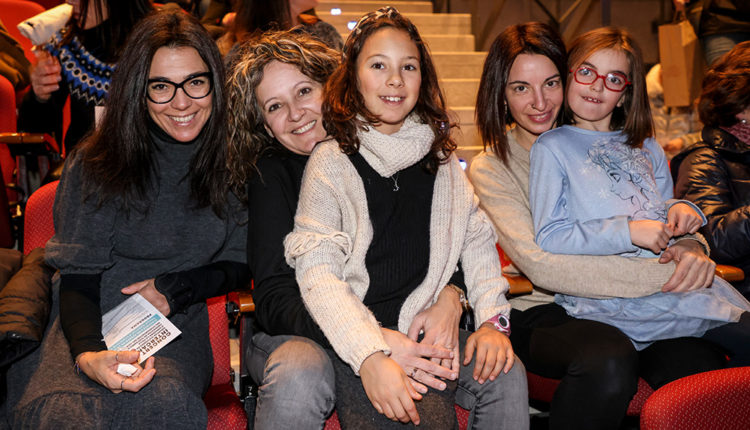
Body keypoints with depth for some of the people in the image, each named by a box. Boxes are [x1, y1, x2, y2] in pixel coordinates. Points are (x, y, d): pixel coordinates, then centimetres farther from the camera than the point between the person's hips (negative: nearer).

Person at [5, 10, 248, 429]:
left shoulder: (231, 164, 3)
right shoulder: (95, 166, -4)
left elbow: (239, 264, 12)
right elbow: (77, 280, -7)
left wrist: (175, 288, -8)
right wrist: (87, 355, -27)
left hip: (175, 329, 1)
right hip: (90, 329, -1)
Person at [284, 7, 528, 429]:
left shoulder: (440, 157, 15)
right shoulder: (331, 161, -2)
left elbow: (477, 241, 13)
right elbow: (316, 272, -12)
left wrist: (493, 318, -5)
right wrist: (370, 357, -26)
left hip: (426, 329, 4)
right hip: (353, 337, -4)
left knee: (506, 376, -24)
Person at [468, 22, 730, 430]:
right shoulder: (490, 168, -2)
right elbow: (541, 264, -17)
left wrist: (689, 247, -13)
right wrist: (661, 274, -23)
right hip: (542, 313, -3)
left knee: (702, 363, -26)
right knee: (608, 360, -35)